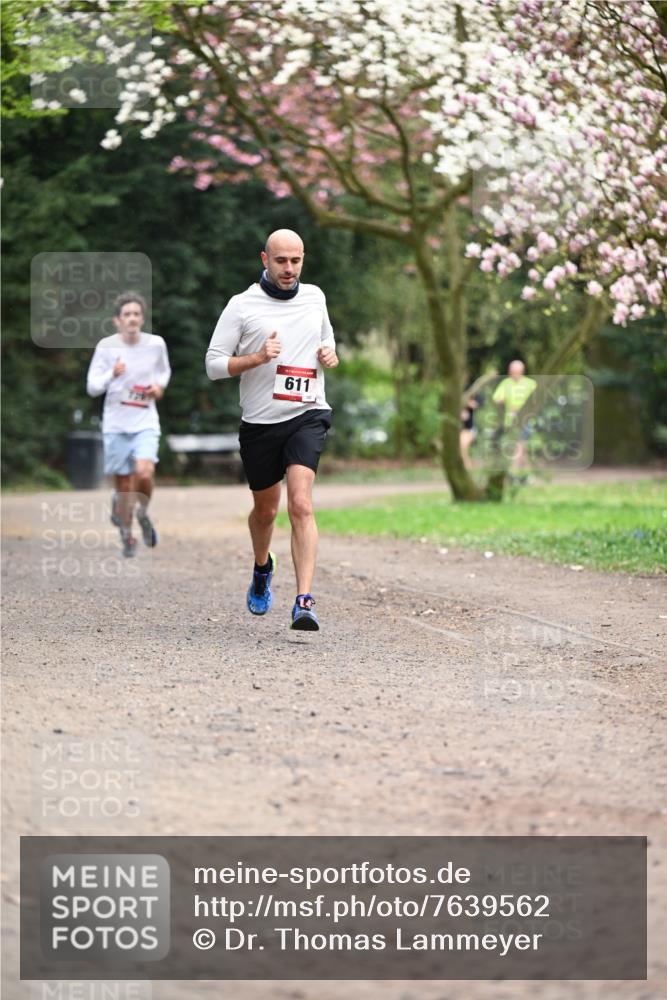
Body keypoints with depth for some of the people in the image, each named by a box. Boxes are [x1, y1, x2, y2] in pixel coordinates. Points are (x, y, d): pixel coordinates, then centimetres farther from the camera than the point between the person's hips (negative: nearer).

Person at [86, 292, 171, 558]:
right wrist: (111, 374, -22)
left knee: (144, 472, -23)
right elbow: (92, 387, -4)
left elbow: (164, 371, 20)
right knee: (123, 483, 4)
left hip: (146, 421, 0)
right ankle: (126, 536, 24)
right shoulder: (106, 346, -5)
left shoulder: (156, 344, 0)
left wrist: (160, 386, -1)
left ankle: (143, 512, 8)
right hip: (116, 423, 0)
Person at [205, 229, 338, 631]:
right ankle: (263, 569, 48)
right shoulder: (242, 306, -3)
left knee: (301, 504, -19)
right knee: (266, 510, 15)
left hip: (307, 416, 0)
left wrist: (330, 355, 5)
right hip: (259, 421, 0)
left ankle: (305, 602, -26)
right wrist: (258, 357, -19)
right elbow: (214, 364, -4)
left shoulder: (314, 297, 9)